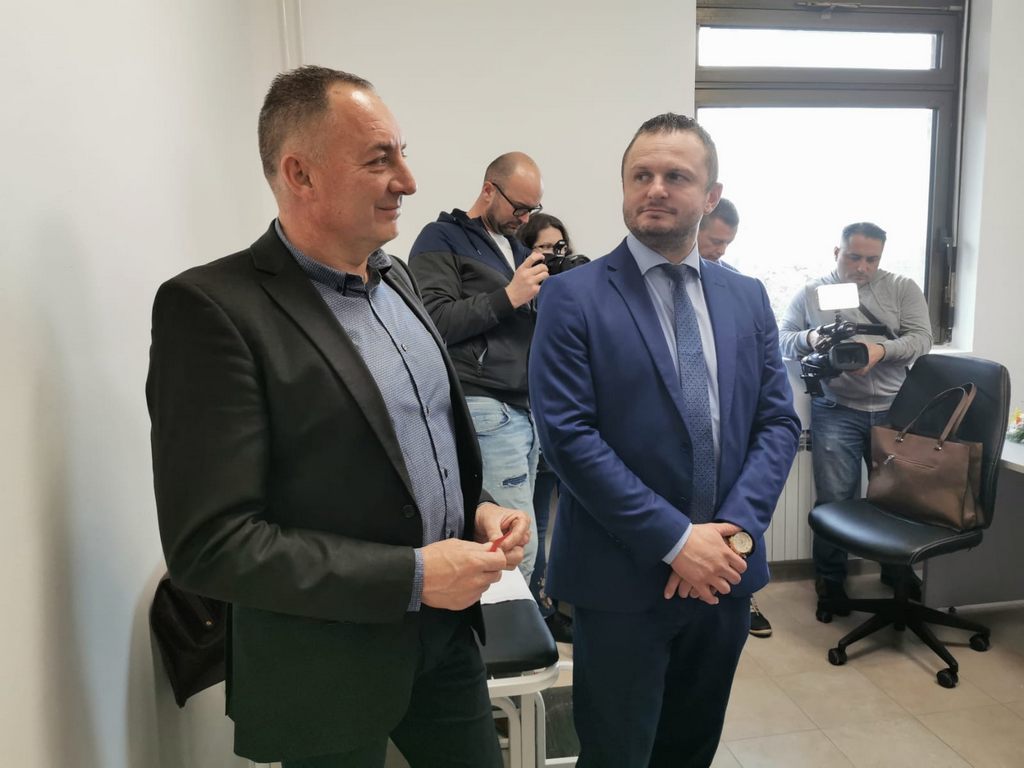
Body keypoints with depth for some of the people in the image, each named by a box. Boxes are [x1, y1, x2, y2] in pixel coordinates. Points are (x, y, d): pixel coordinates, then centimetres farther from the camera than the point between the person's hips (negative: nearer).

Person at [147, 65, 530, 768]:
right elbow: (209, 545, -21)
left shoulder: (394, 276, 4)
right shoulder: (211, 308, -19)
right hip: (330, 672, -6)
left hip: (447, 629, 7)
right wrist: (414, 576, -21)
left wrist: (477, 509, -3)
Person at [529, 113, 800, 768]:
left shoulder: (748, 298, 7)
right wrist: (675, 541, -17)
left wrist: (735, 531, -10)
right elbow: (568, 436, -15)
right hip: (622, 578, -4)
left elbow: (779, 421, 4)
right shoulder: (573, 297, -8)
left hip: (726, 570, 5)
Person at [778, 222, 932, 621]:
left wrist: (883, 350, -21)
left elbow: (921, 339, -1)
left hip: (895, 410, 2)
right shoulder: (811, 293, 6)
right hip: (836, 412, -1)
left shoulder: (902, 289, 7)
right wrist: (809, 338, -17)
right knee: (835, 499, 1)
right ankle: (830, 582, 16)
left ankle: (897, 570, 35)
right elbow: (781, 340, 5)